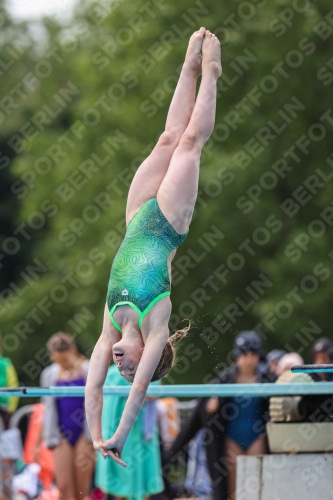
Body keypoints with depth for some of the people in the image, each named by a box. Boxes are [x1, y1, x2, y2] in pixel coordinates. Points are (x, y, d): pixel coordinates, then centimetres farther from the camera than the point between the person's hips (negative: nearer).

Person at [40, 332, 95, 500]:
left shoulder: (89, 370, -1)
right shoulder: (49, 375, 8)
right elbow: (49, 409, 10)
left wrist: (92, 438, -6)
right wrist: (52, 439, 4)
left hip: (84, 432, -2)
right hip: (63, 434, 2)